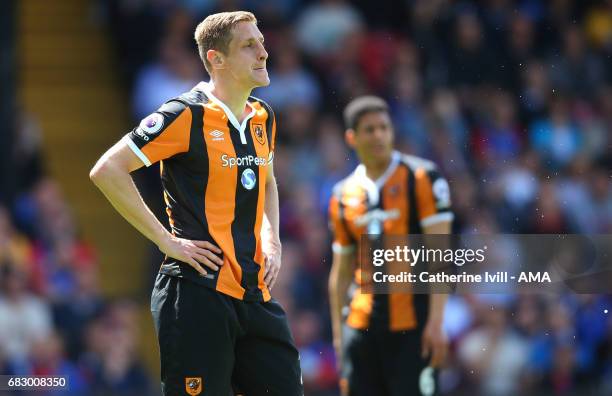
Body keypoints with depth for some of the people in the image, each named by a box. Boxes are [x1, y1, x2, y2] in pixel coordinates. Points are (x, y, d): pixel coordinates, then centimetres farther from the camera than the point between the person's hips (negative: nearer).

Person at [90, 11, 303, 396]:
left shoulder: (263, 117, 13)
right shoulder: (189, 115, -10)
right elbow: (107, 170, -13)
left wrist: (271, 240, 14)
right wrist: (167, 241, -13)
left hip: (255, 291, 7)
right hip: (198, 293, -7)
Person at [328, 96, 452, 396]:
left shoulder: (421, 178, -3)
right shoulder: (344, 195, 12)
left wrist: (436, 322, -15)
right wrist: (338, 335, 15)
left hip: (412, 324, -5)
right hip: (362, 323, 5)